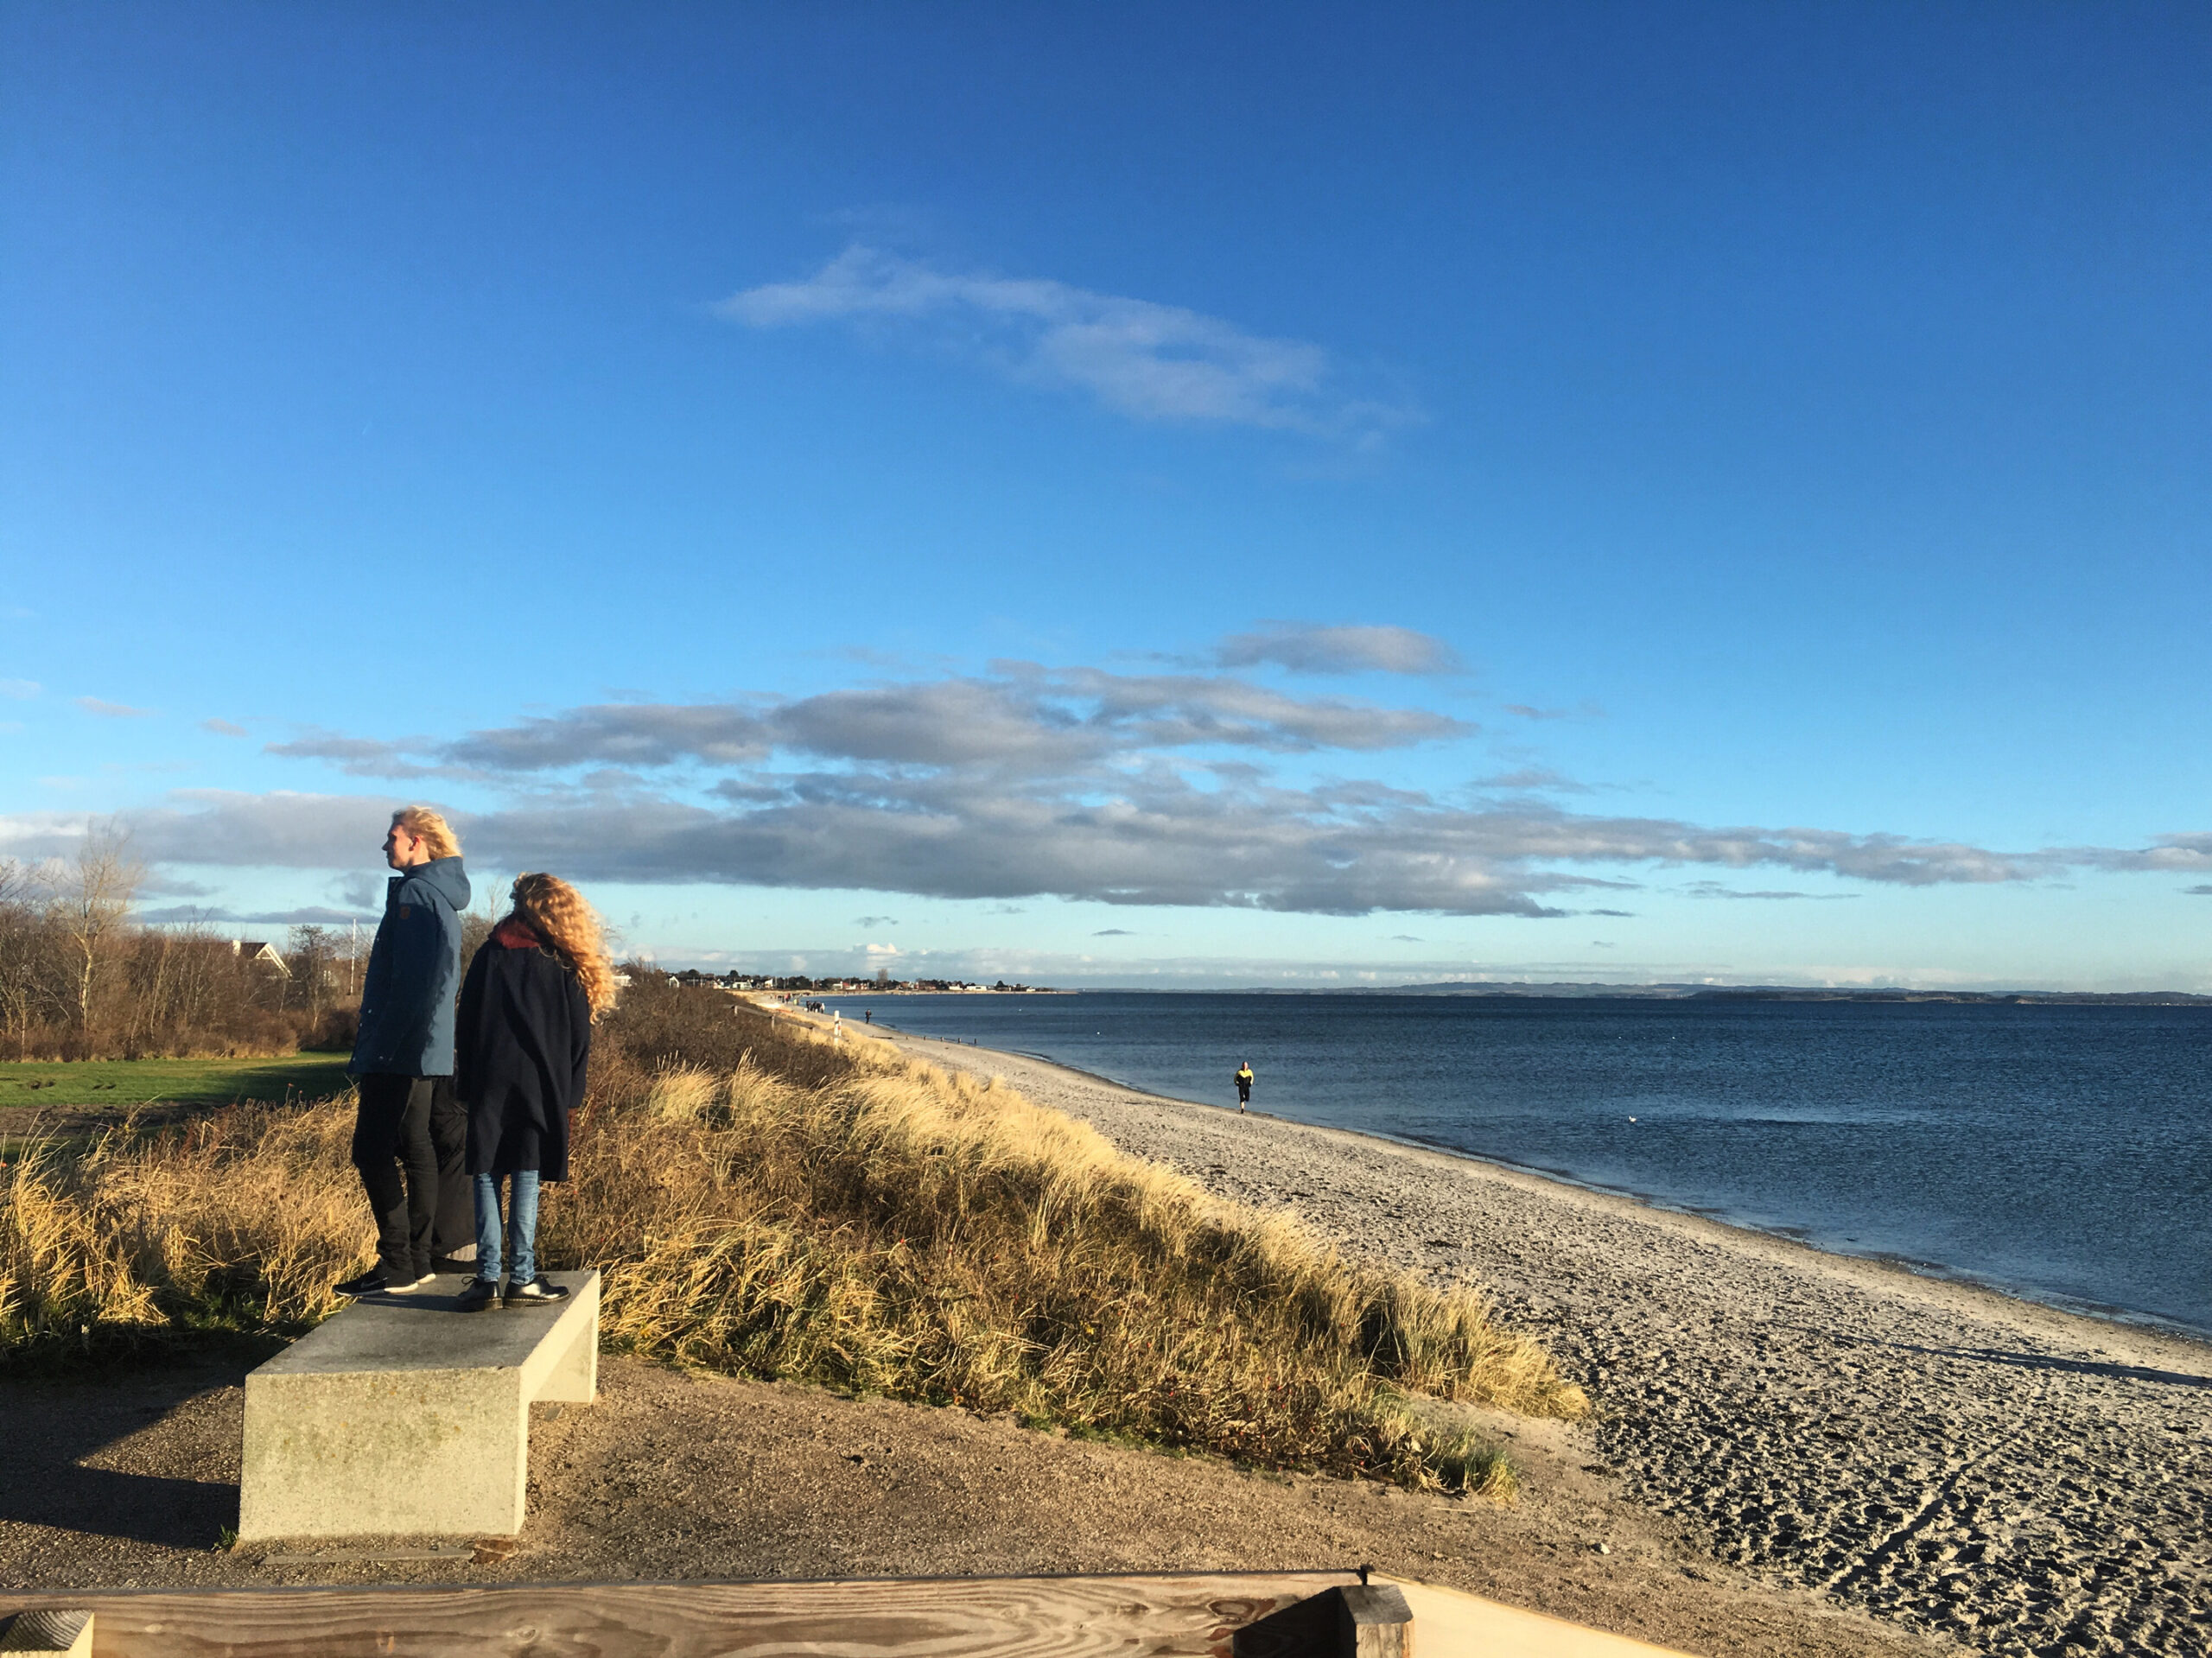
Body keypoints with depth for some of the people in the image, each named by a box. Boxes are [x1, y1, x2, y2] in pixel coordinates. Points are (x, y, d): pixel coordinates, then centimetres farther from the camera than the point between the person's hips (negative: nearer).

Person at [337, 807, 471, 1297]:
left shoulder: (415, 894, -13)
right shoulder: (443, 897, 17)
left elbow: (408, 982, -22)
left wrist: (375, 1049, -22)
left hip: (401, 1050, -10)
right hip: (433, 1050, 10)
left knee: (374, 1151, -7)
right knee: (419, 1150, 12)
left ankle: (397, 1266, -8)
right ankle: (420, 1258, 17)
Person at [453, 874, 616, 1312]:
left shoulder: (489, 955, 3)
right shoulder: (565, 964, 2)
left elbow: (467, 1025, 4)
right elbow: (579, 1035, 1)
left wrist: (467, 1084, 9)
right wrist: (569, 1091, 7)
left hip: (489, 1085, 0)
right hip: (541, 1087, 0)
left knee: (486, 1178, 4)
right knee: (526, 1178, 3)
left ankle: (487, 1279, 0)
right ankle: (522, 1279, 3)